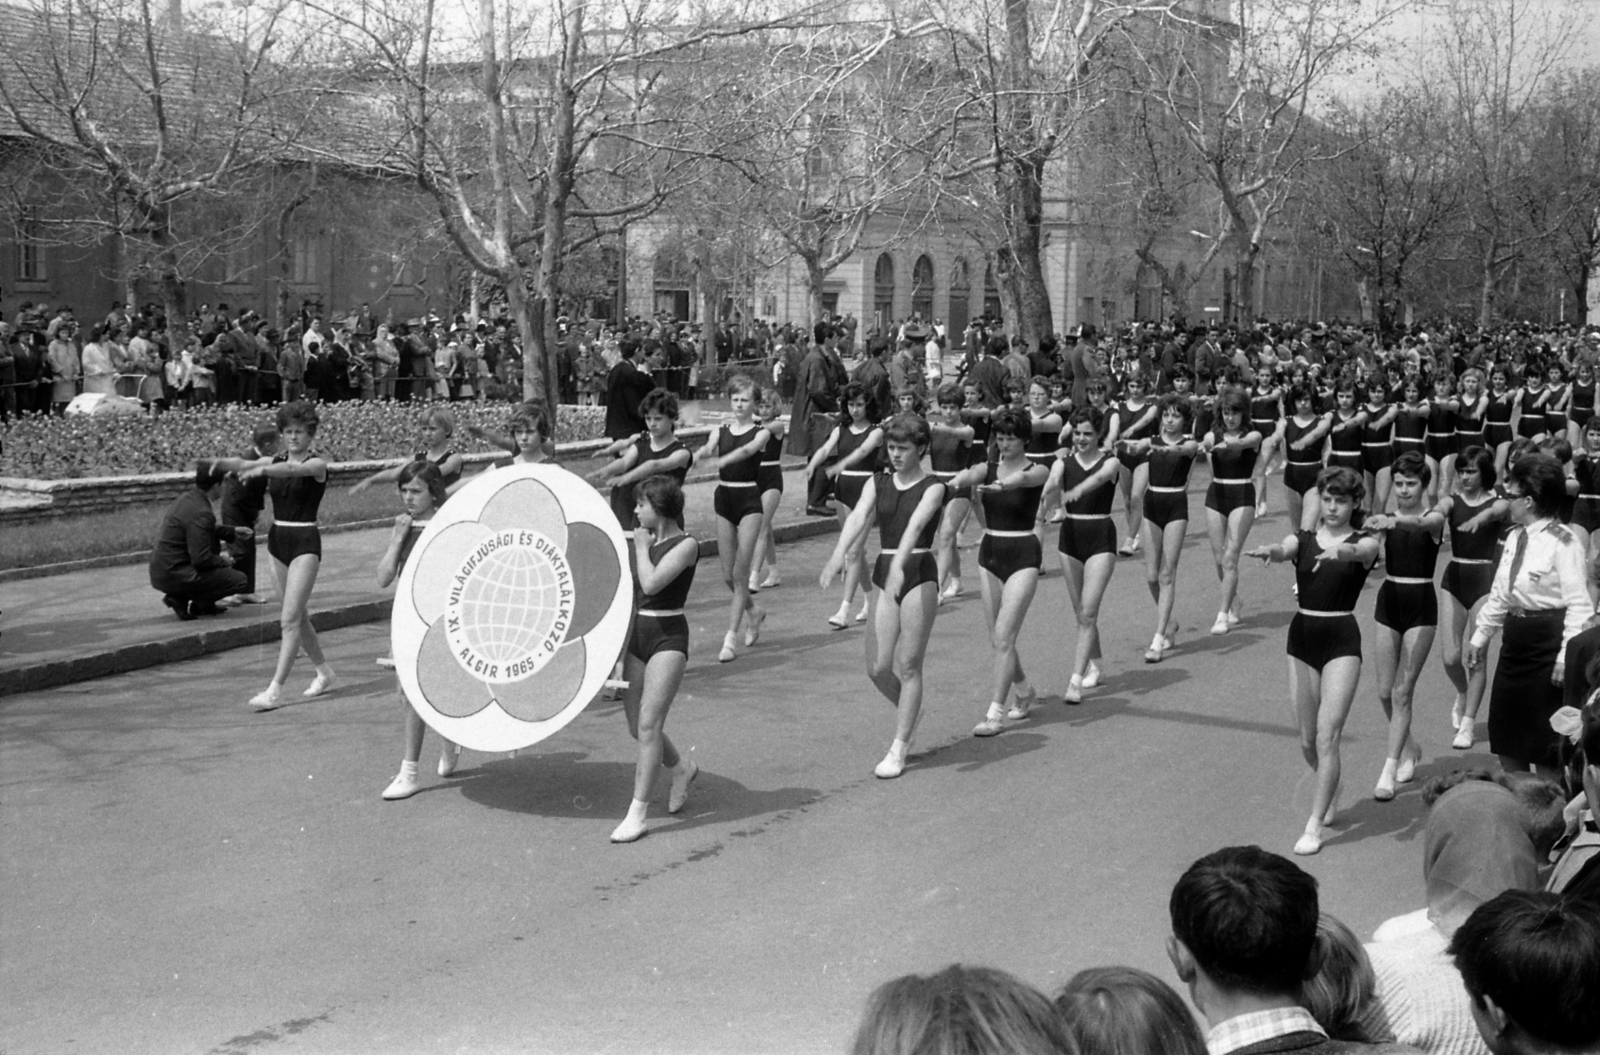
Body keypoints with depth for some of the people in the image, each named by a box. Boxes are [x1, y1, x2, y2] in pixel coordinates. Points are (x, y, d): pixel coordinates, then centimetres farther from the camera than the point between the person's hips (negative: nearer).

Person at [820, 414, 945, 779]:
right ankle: (911, 712, 32)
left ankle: (899, 749, 5)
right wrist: (838, 555, -30)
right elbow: (858, 518, -11)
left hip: (919, 574, -4)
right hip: (884, 574, 4)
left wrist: (899, 565, -41)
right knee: (877, 668, 2)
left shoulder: (932, 487, -5)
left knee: (908, 666, -2)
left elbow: (916, 524, -24)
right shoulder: (877, 484, 8)